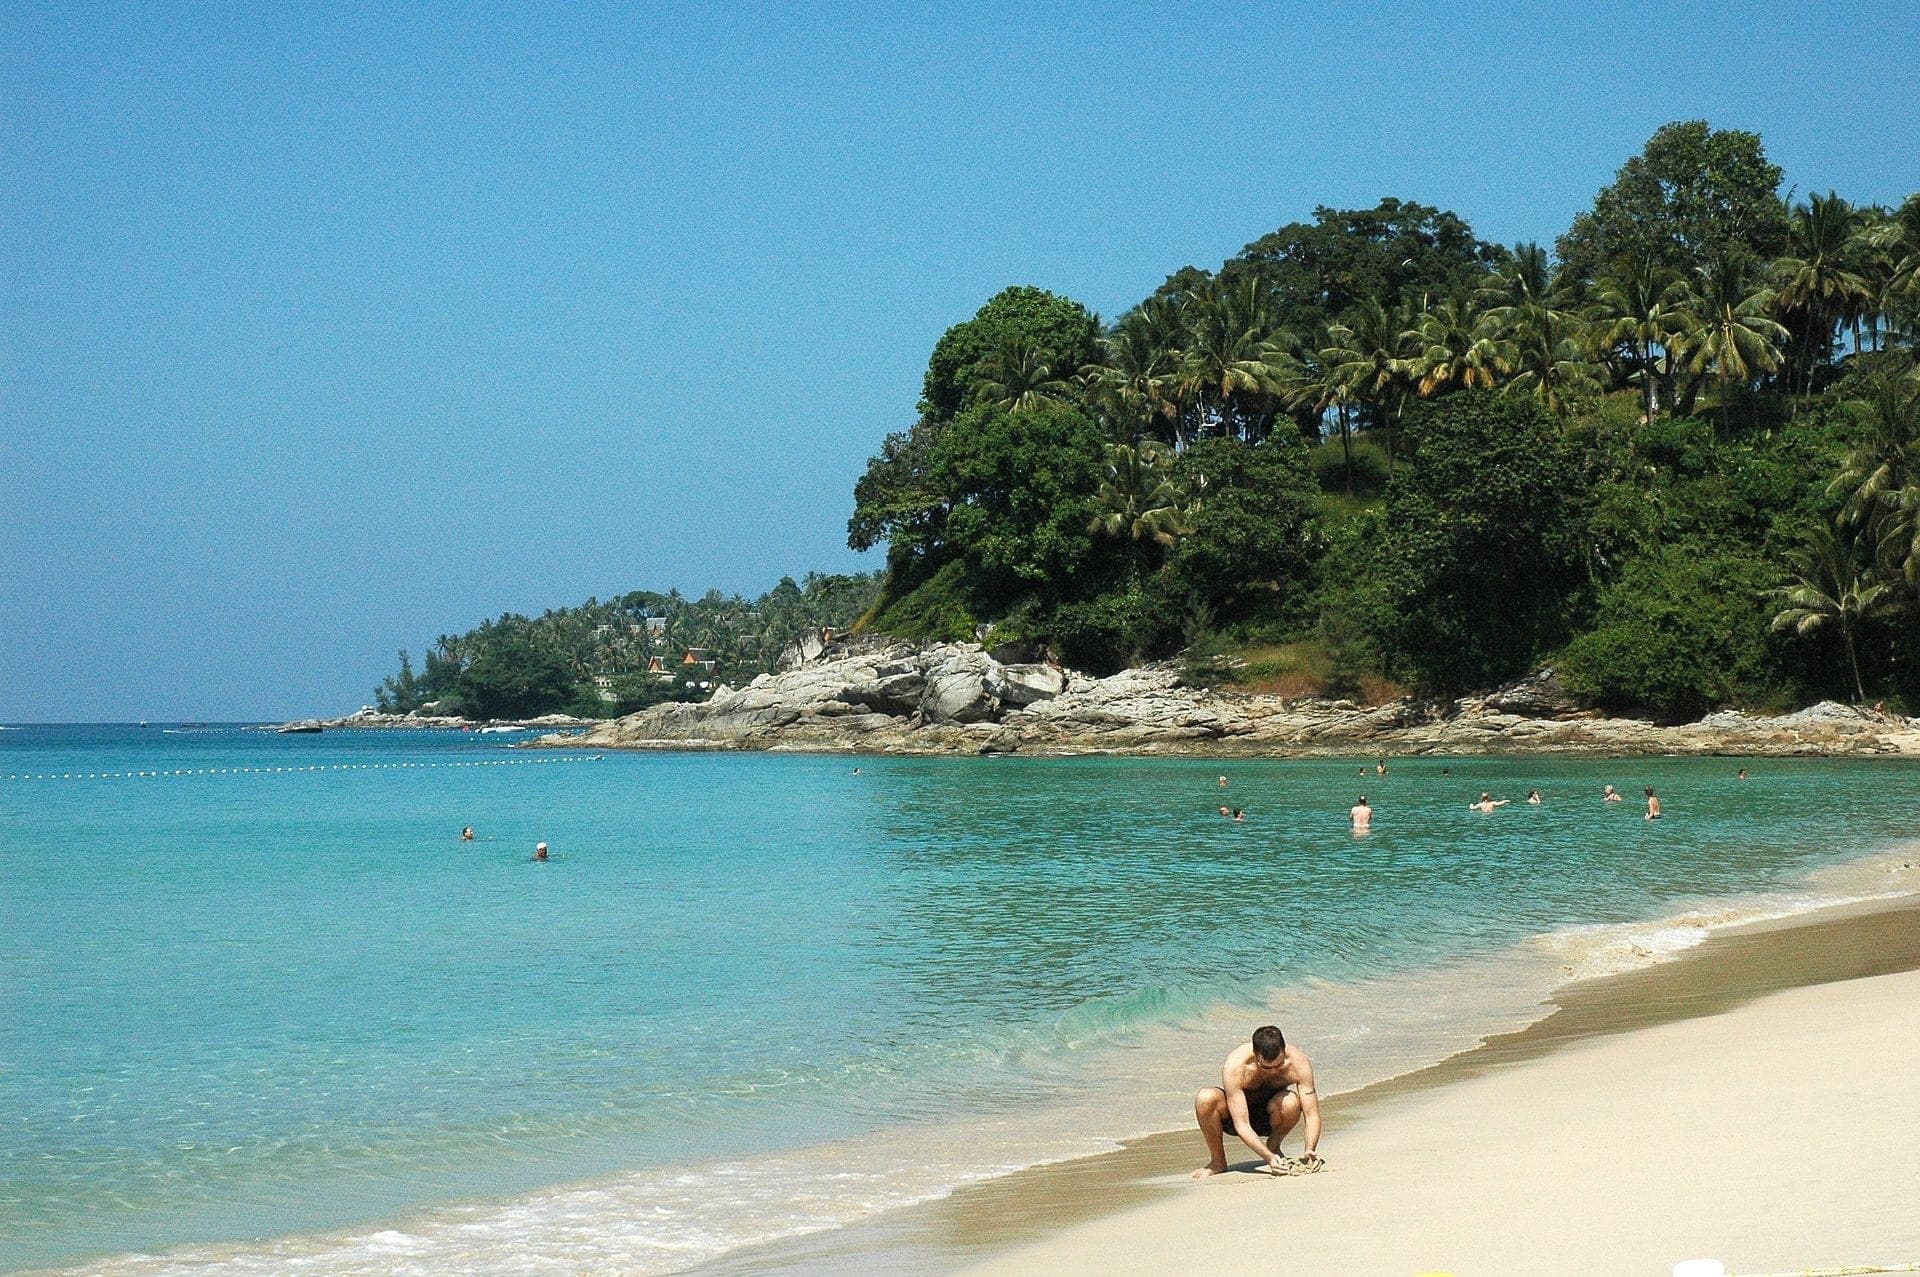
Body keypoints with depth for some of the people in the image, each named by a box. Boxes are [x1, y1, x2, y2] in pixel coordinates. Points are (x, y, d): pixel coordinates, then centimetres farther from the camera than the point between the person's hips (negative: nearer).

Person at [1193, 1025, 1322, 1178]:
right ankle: (1217, 1162, -12)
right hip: (1239, 1114, -1)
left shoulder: (1298, 1062, -27)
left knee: (1291, 1103, -36)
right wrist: (1269, 1158, -46)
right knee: (1205, 1098, -34)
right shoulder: (1235, 1065, -33)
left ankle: (1273, 1147, -5)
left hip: (1270, 1117, 1)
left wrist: (1309, 1151, -42)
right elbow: (1242, 1125, -34)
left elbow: (1312, 1115, -24)